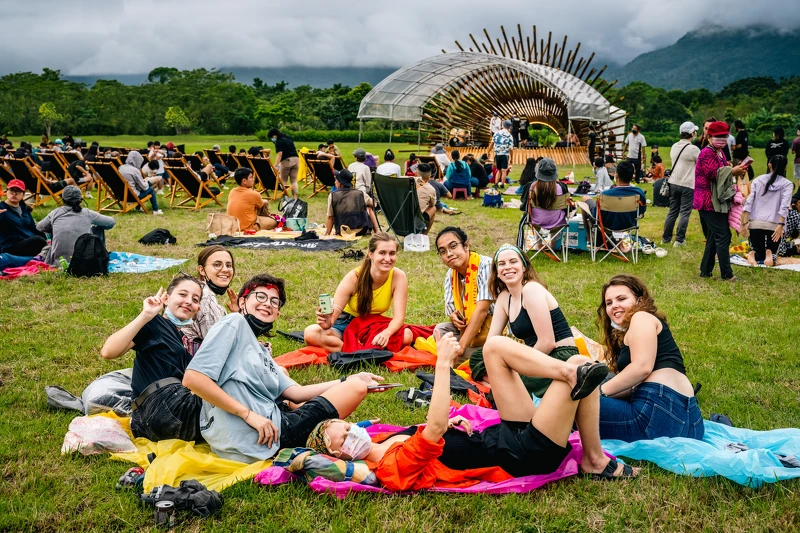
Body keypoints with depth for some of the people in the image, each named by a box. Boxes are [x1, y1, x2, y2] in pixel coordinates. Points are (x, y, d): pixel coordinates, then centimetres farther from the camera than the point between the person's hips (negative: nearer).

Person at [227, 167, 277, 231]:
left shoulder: (232, 192, 0)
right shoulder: (253, 194, -17)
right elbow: (262, 204, 7)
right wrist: (265, 202, 28)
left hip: (233, 226, 7)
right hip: (247, 227, -7)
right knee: (273, 222, 15)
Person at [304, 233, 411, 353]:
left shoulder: (398, 277, -20)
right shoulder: (354, 277, -23)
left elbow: (399, 317, -23)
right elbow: (334, 312, -26)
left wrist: (387, 333, -46)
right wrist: (328, 322, -51)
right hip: (347, 324, -1)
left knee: (407, 335, -30)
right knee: (310, 333, -31)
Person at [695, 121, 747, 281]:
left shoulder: (720, 153, 17)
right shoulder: (707, 153, -15)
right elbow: (714, 174, -25)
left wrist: (735, 171, 6)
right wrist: (733, 171, -20)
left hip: (716, 202, 11)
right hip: (710, 202, -11)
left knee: (713, 238, 14)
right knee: (723, 237, -9)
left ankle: (705, 271, 20)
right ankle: (727, 275, -4)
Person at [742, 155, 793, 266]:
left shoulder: (758, 180, 9)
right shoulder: (787, 184, 3)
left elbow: (748, 202, 1)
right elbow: (784, 207, -10)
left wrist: (745, 223, 1)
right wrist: (781, 226, -15)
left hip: (756, 223, 2)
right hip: (774, 225, -2)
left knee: (758, 255, 14)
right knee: (772, 256, 13)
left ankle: (753, 255, -21)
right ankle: (770, 254, -22)